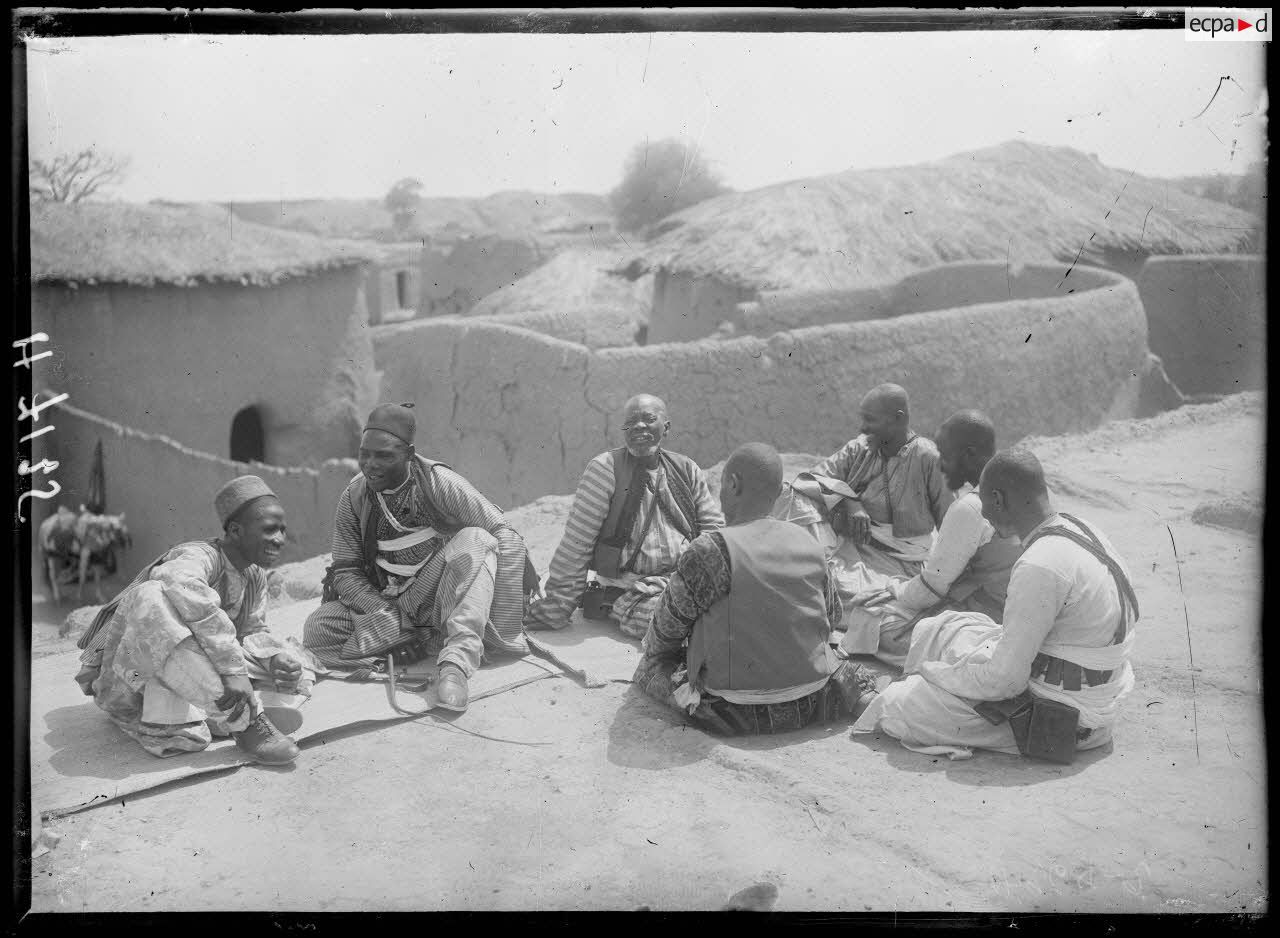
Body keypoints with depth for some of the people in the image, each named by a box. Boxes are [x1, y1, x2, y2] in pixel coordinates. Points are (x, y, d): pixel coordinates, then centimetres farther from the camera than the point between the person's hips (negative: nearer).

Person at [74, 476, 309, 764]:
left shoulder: (255, 575, 3)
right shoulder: (199, 556, -23)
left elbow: (253, 632, 6)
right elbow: (181, 583, -46)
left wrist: (276, 660, -19)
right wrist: (233, 669, -48)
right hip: (129, 683, -7)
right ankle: (245, 719, -34)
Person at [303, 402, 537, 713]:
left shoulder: (439, 482, -12)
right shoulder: (353, 498, -2)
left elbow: (505, 537, -15)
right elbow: (345, 572, -2)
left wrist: (501, 615, -24)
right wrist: (392, 618, -19)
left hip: (442, 602, -3)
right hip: (384, 605, 3)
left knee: (475, 540, -30)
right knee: (317, 630, -22)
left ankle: (457, 662, -42)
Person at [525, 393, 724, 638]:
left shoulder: (686, 470, 10)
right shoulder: (605, 469, -5)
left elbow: (714, 528, 17)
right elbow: (577, 541, -5)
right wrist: (555, 609, -5)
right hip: (632, 589, -5)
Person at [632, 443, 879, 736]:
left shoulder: (710, 550, -18)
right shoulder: (810, 545, -1)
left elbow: (667, 628, -6)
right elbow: (832, 615, 12)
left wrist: (650, 646, 18)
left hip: (740, 712, -4)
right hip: (809, 706, 4)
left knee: (650, 665, 14)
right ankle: (847, 683, 18)